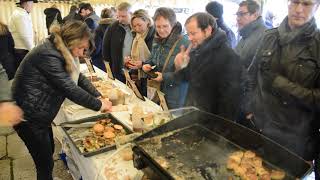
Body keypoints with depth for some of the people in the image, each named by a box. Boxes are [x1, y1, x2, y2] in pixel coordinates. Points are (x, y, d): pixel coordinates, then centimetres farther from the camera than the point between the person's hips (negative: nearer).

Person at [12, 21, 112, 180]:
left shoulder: (62, 53, 4)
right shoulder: (48, 54, -27)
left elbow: (79, 77, 6)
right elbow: (69, 88, -28)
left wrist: (98, 96, -5)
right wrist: (98, 105, -18)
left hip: (40, 115, 9)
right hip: (29, 117, -9)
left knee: (49, 150, 23)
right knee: (45, 163, 3)